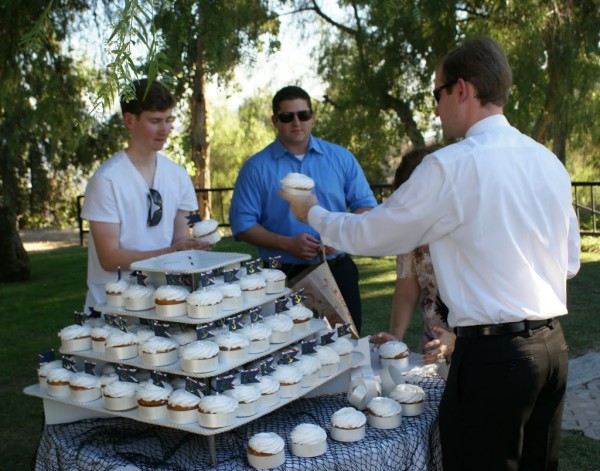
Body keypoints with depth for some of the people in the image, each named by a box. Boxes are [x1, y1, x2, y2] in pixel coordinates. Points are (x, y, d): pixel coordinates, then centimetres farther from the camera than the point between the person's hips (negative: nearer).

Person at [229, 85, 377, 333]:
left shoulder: (341, 158, 6)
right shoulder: (256, 167, 0)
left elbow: (366, 206, 8)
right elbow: (243, 224, -3)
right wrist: (288, 243, -16)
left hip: (338, 272, 2)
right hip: (284, 276, -2)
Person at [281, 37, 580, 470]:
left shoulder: (452, 166, -13)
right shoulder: (549, 162, 8)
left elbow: (369, 235, -4)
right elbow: (570, 261, 14)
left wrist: (312, 213, 14)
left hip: (492, 352, -7)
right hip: (553, 344, 8)